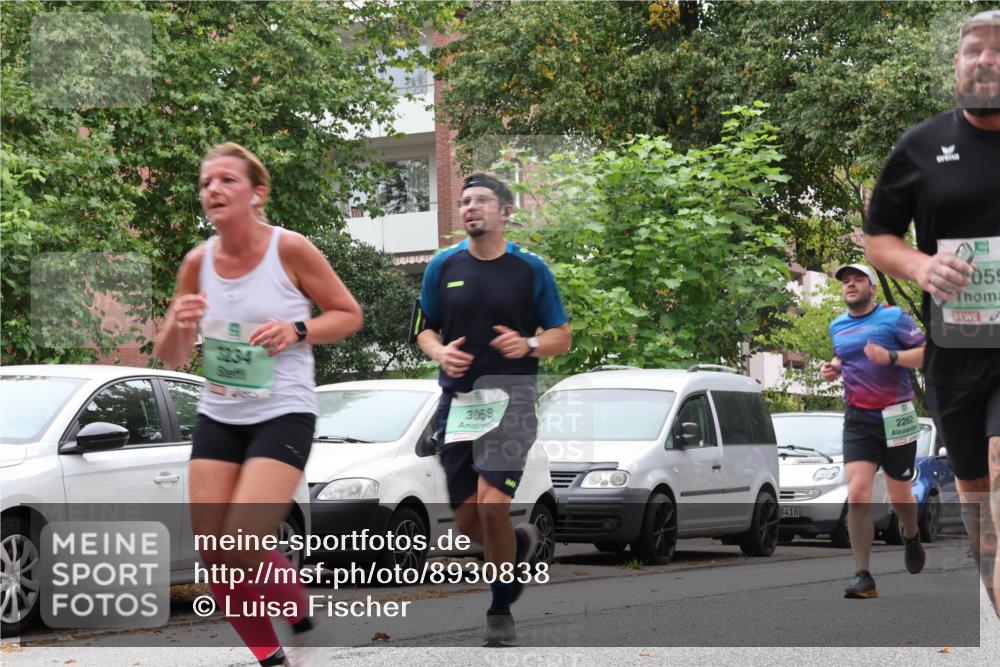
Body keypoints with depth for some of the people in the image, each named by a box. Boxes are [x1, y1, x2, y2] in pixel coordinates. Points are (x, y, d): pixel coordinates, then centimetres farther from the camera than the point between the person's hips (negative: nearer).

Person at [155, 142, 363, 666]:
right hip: (218, 416, 5)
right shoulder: (198, 263, 1)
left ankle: (300, 612, 13)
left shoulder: (290, 250, -10)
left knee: (242, 547, -17)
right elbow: (172, 358, 9)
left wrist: (297, 331, -17)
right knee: (213, 555, 1)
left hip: (283, 414, -5)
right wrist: (179, 326, -14)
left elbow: (349, 314, 0)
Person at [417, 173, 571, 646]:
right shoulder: (444, 266, 6)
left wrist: (529, 345, -15)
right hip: (457, 397, 3)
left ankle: (501, 609, -2)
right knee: (466, 520, 4)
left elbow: (562, 337, 5)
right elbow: (425, 328, 14)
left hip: (510, 395, -3)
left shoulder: (531, 269, 1)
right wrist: (440, 352, -8)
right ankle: (521, 545, 38)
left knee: (491, 505, -18)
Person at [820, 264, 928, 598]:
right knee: (857, 494, -14)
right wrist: (834, 369, 8)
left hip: (896, 417, -3)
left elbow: (927, 353, -8)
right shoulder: (837, 326, 13)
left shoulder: (894, 317, -4)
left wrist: (890, 357, -23)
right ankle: (863, 577, -14)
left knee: (899, 496, 8)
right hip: (858, 420, 3)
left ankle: (912, 538, 44)